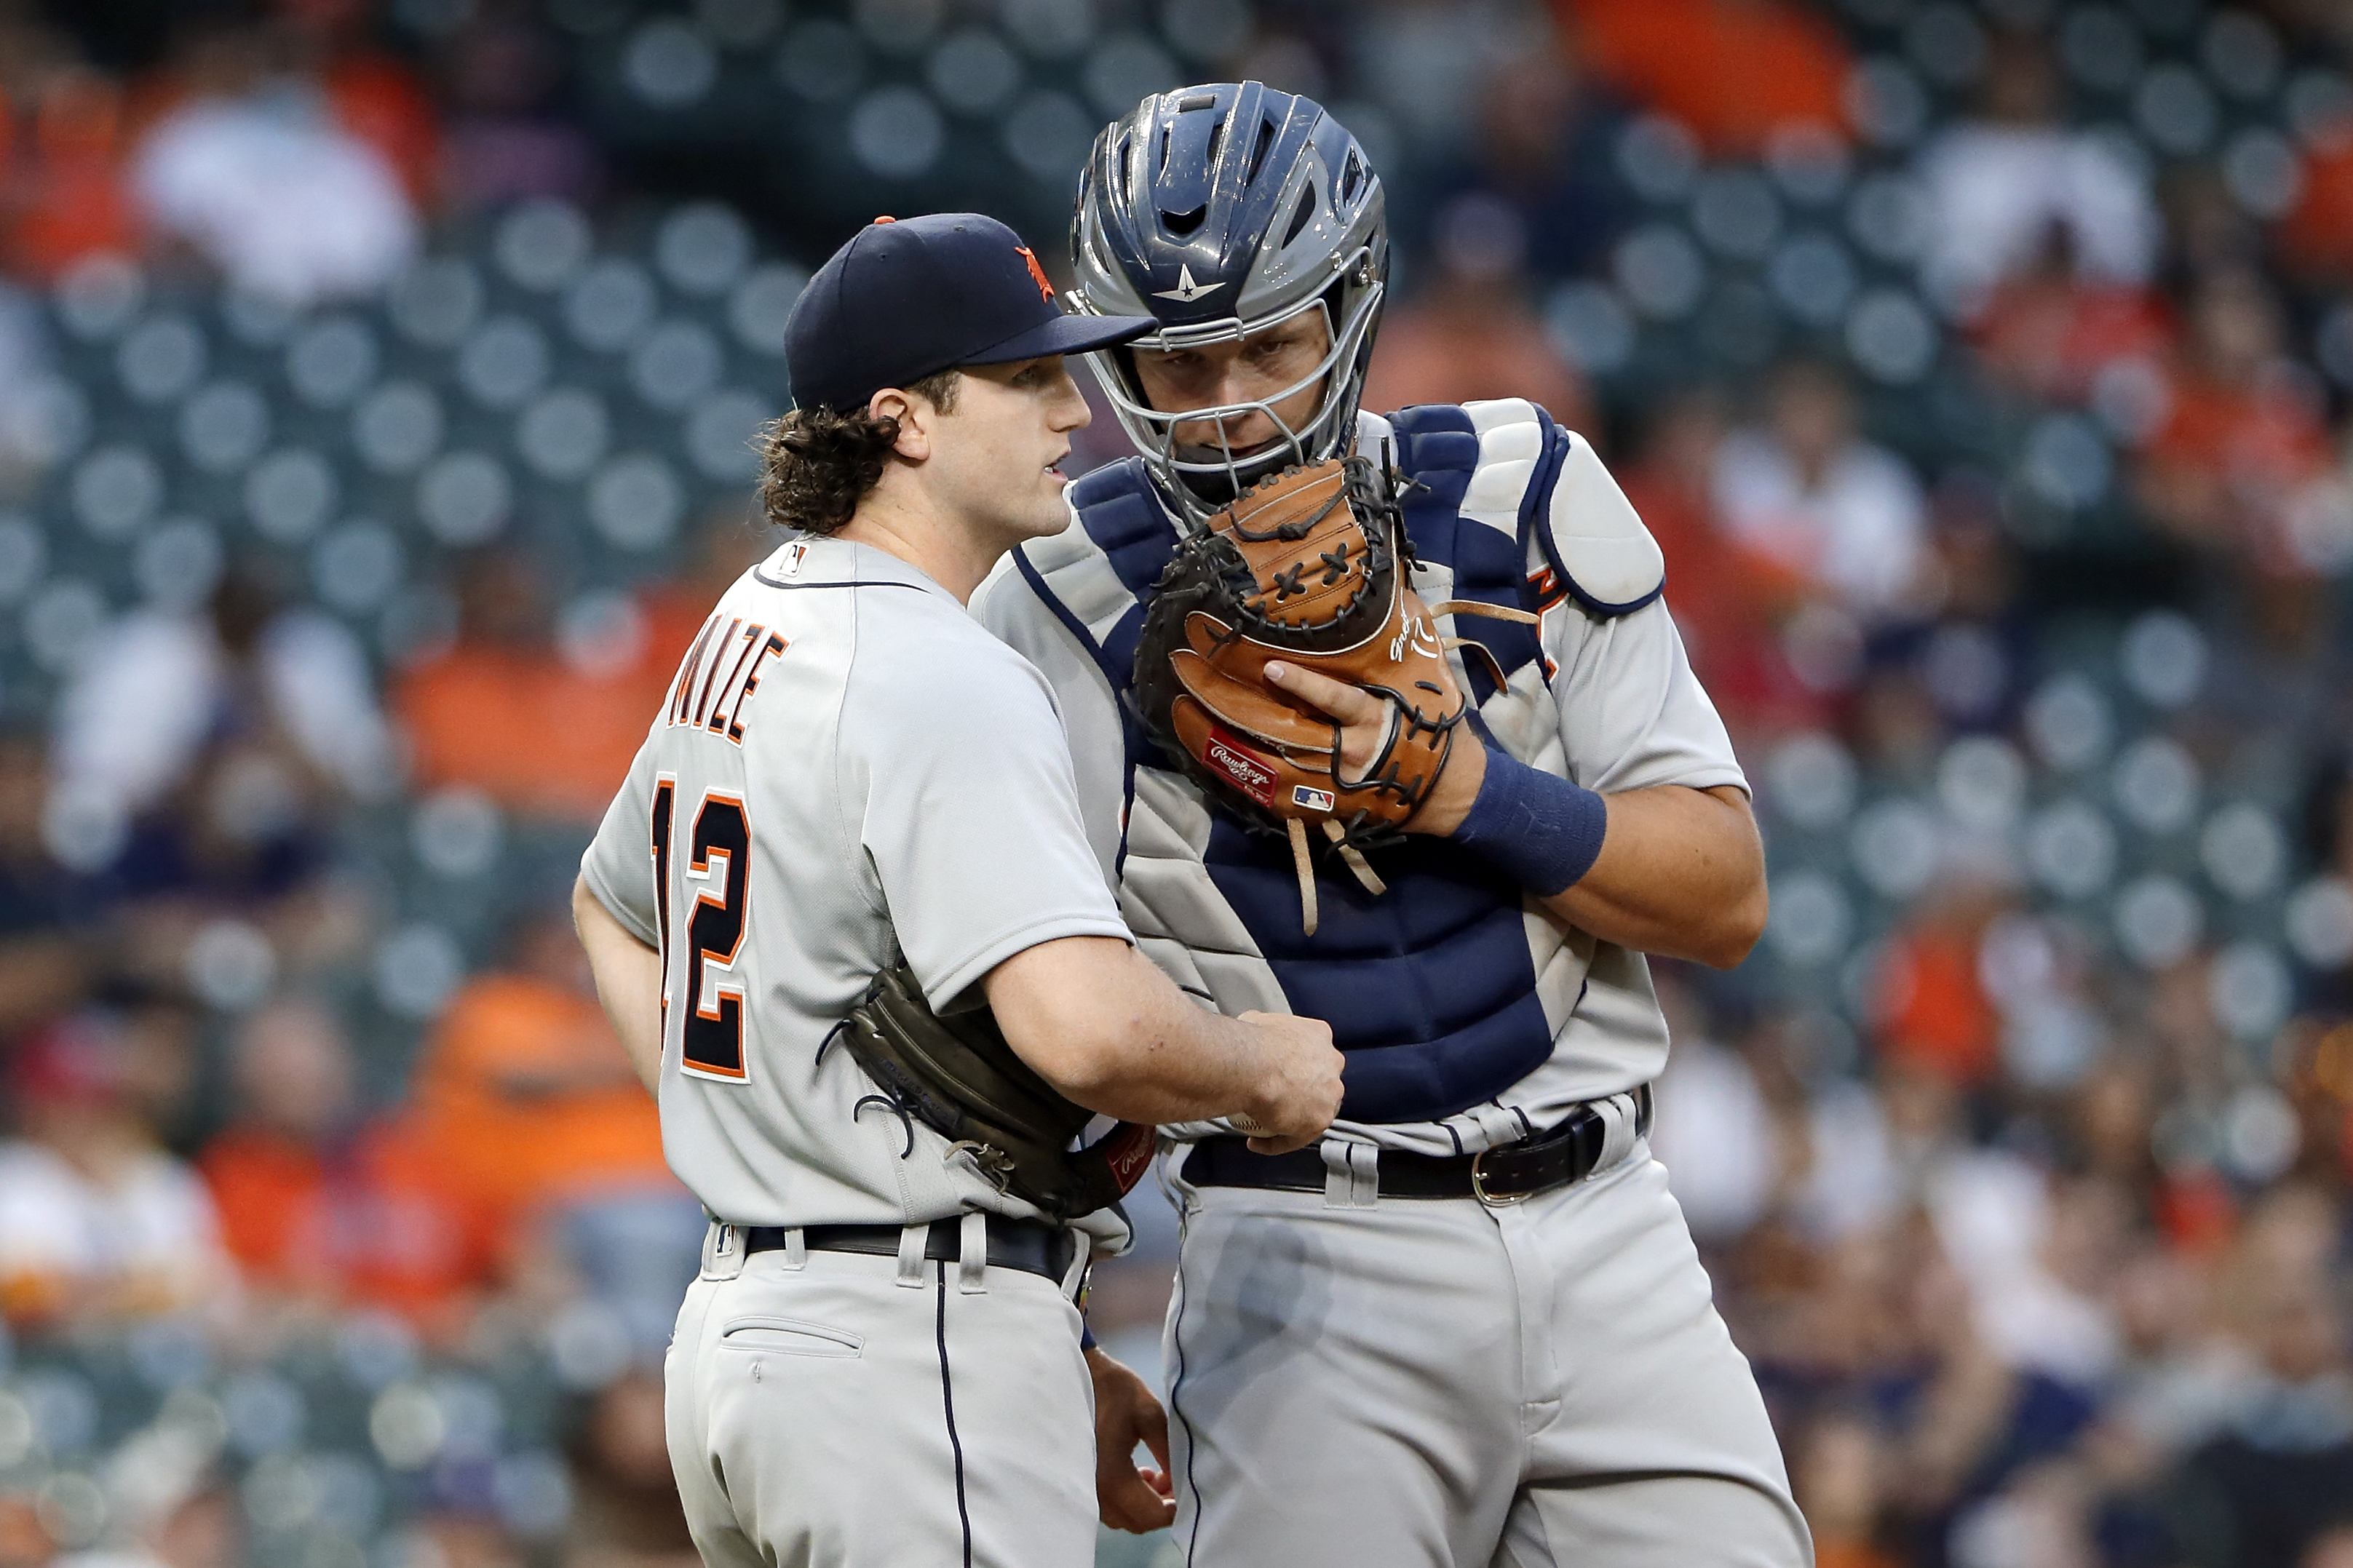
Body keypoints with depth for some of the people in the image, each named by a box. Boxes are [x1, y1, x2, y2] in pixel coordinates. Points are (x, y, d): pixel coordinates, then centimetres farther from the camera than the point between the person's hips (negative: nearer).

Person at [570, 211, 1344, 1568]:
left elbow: (614, 909, 31)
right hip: (924, 1342, -10)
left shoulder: (744, 630, 14)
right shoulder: (948, 684, -17)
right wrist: (1269, 1068, -10)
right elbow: (1085, 1028, -30)